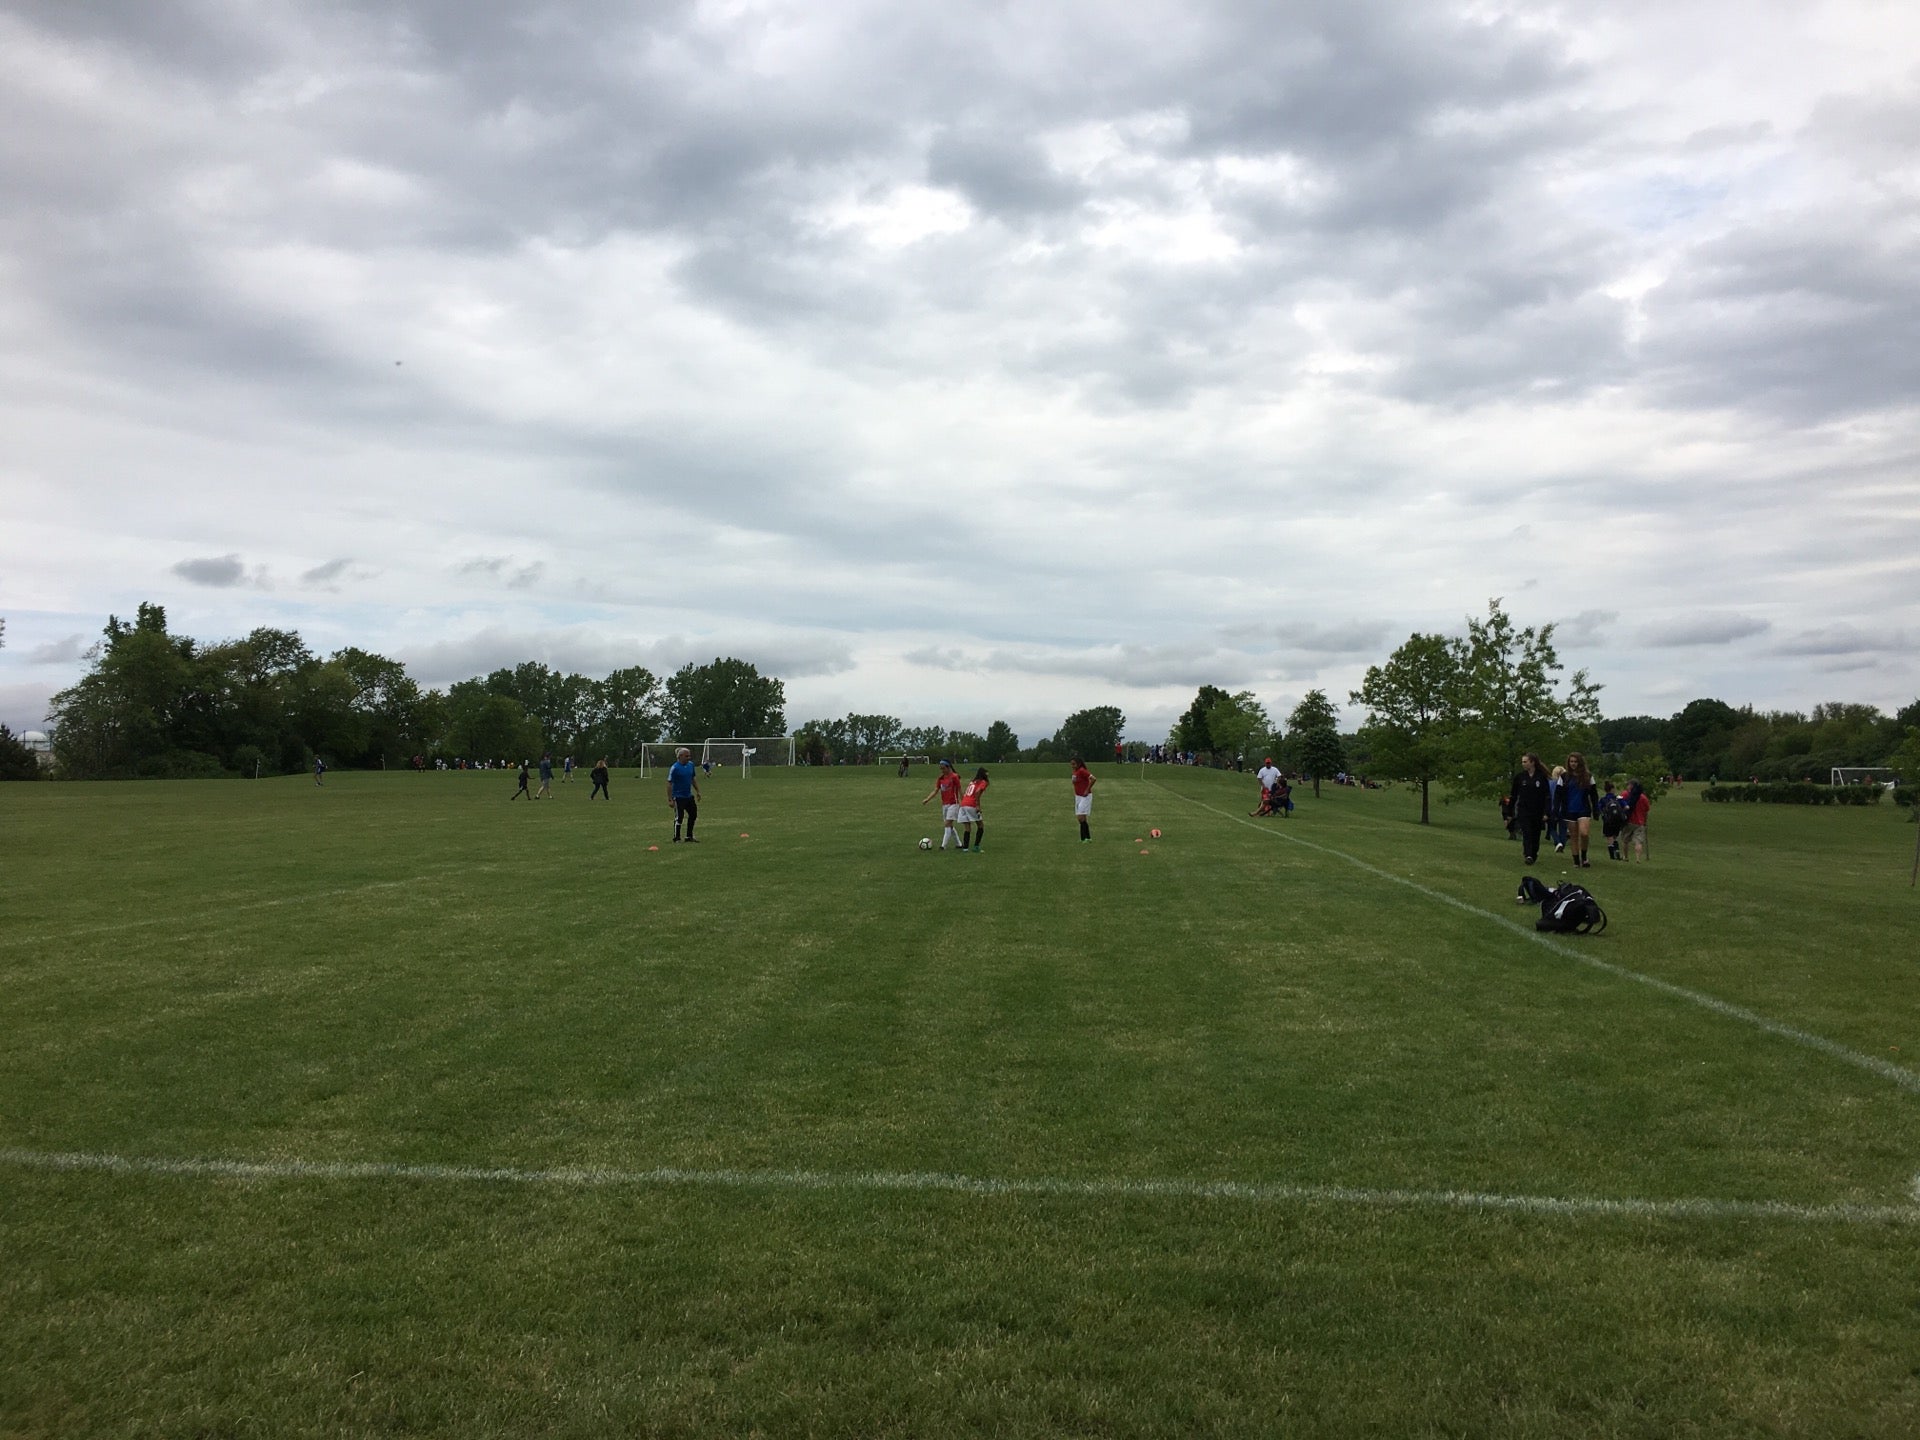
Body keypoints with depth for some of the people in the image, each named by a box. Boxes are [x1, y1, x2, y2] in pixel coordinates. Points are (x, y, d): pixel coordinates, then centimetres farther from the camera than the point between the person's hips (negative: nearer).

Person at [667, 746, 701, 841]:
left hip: (689, 795, 7)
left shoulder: (690, 764, 3)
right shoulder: (675, 768, -17)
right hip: (678, 797, -7)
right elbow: (669, 784, -16)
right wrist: (670, 799, -18)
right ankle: (676, 839, 13)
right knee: (679, 817, -1)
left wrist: (698, 791, 15)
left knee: (693, 815, 12)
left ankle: (689, 837, 25)